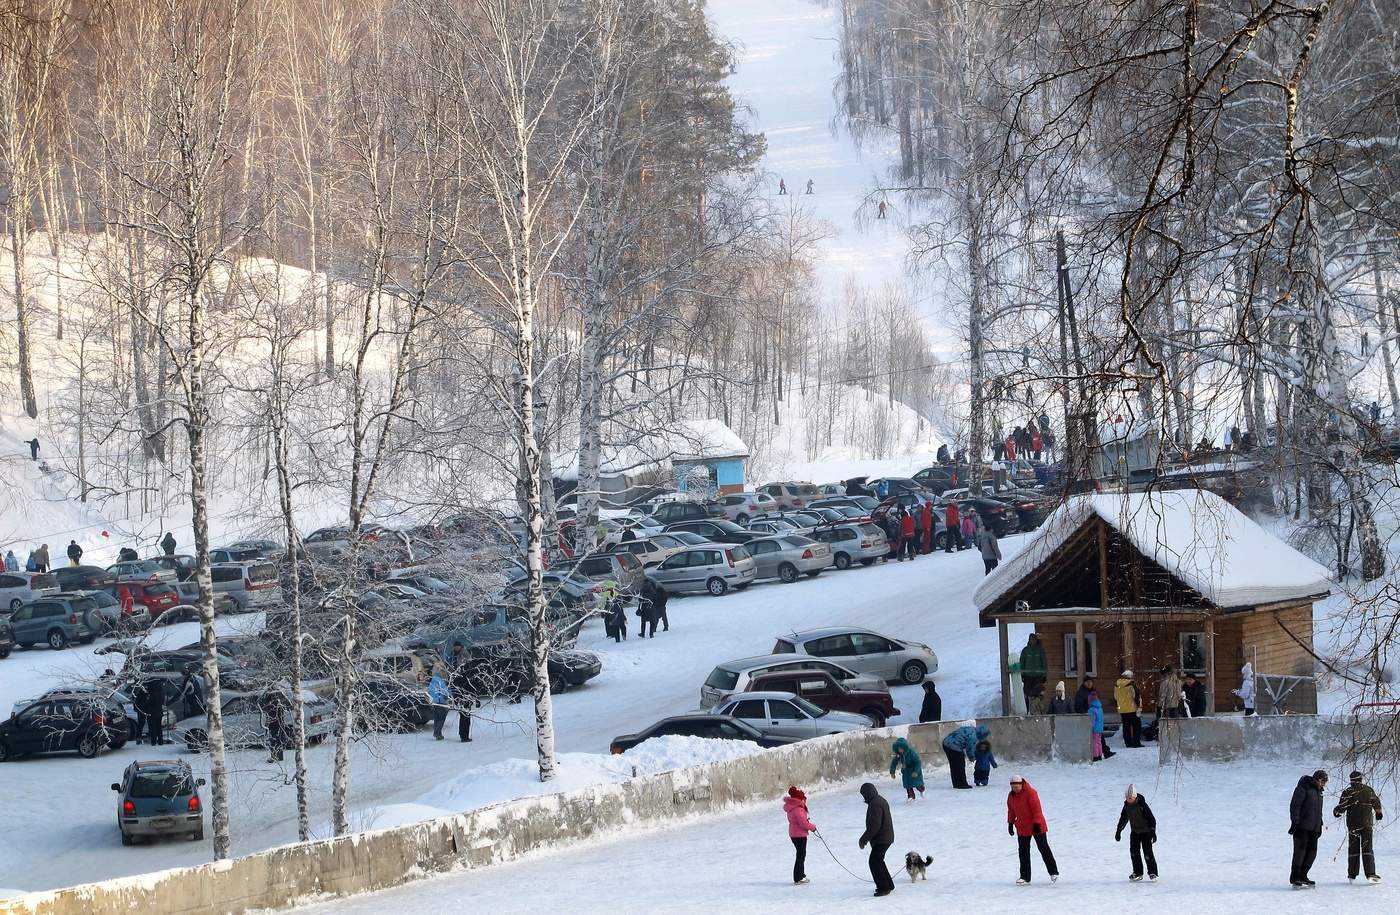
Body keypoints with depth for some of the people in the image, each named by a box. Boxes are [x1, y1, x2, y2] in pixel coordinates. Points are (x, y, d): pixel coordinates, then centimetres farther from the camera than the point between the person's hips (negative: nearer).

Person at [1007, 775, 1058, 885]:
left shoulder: (1030, 793, -18)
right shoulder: (1011, 796, 3)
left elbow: (1037, 809, -19)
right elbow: (1011, 811, 15)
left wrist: (1037, 823, -22)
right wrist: (1010, 824, 13)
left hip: (1036, 826, -6)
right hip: (1022, 828, 6)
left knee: (1044, 849, 3)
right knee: (1023, 852, 3)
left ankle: (1053, 872, 13)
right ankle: (1025, 877, 9)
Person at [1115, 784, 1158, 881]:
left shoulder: (1142, 805, -22)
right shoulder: (1126, 806, -4)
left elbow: (1151, 818, -19)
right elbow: (1123, 818, 11)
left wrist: (1153, 832, -23)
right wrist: (1119, 831, 14)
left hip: (1146, 832, -6)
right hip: (1134, 832, 6)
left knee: (1147, 852, -8)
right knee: (1134, 852, 1)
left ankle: (1152, 872, 3)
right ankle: (1137, 873, 11)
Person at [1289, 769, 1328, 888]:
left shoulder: (1318, 790, 18)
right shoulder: (1303, 788, -9)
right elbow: (1295, 806, -14)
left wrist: (1320, 825, 24)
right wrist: (1295, 822, -19)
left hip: (1313, 828, 9)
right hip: (1302, 828, -8)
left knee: (1311, 852, 7)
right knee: (1300, 851, -9)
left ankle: (1302, 876, 16)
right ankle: (1295, 879, -7)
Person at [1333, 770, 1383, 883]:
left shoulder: (1348, 792, -8)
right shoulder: (1368, 790, 0)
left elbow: (1341, 807, -7)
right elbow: (1376, 803, 14)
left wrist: (1336, 811, 16)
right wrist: (1379, 813, 33)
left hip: (1353, 824, -1)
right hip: (1367, 823, 1)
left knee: (1353, 849, 9)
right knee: (1367, 848, 0)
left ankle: (1352, 874, 12)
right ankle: (1370, 873, -13)